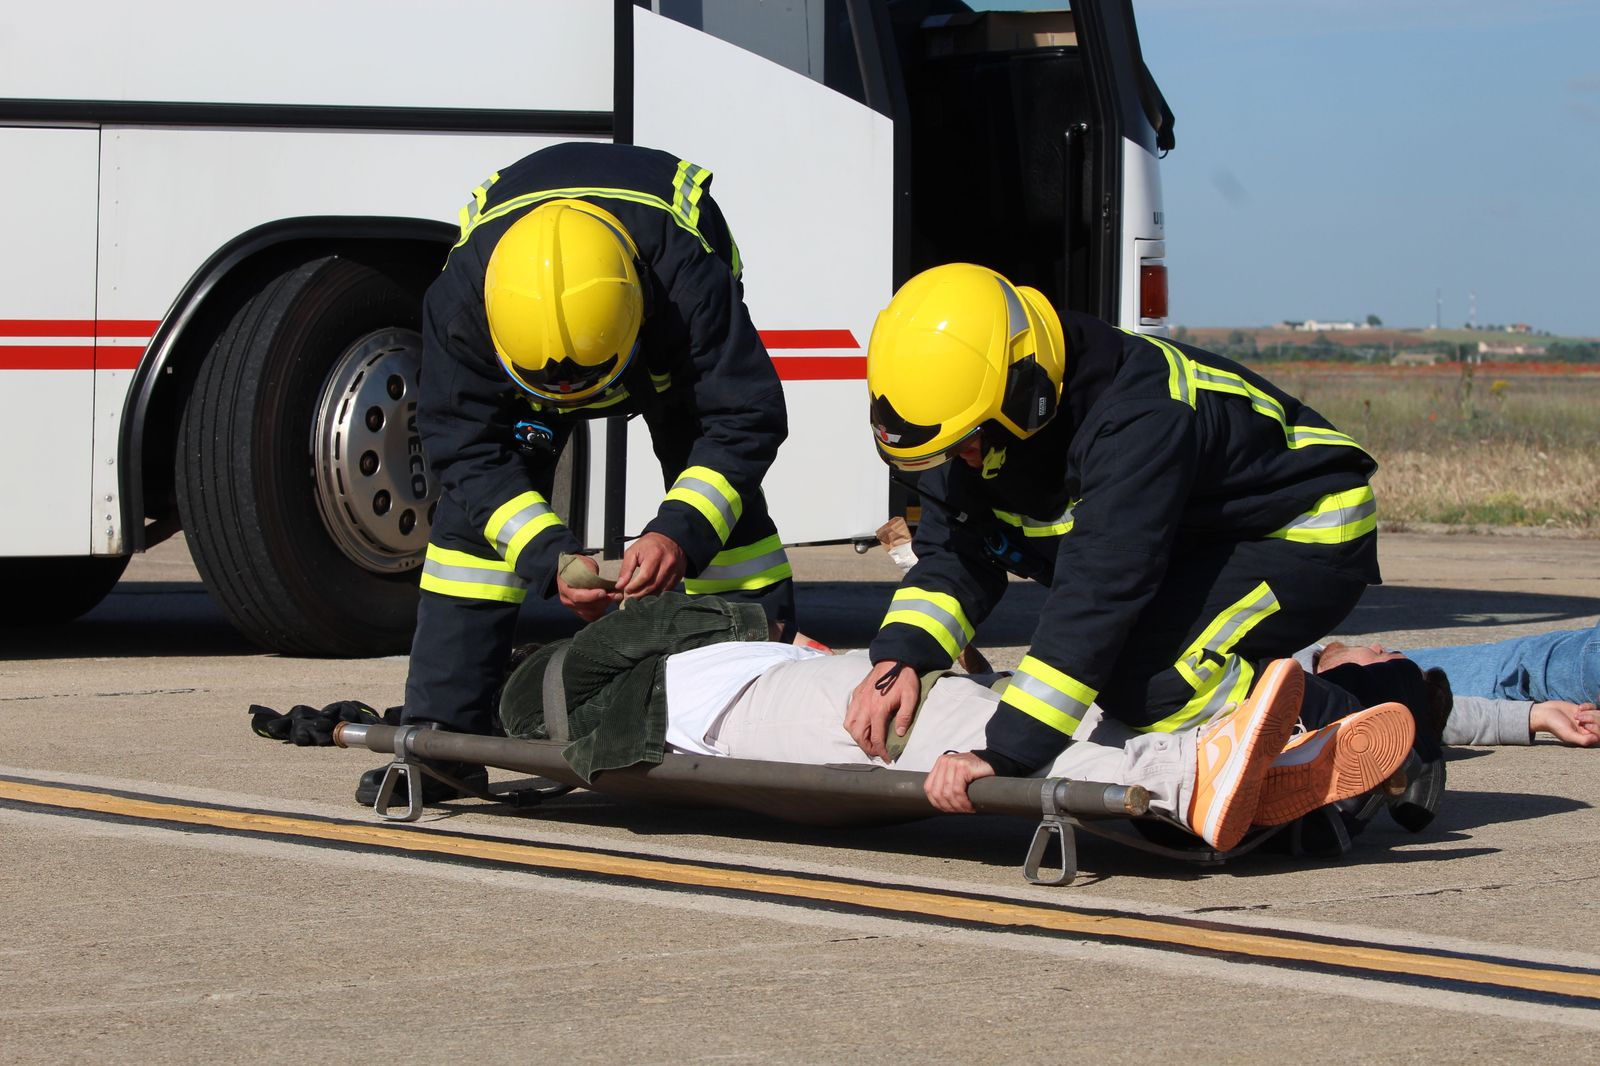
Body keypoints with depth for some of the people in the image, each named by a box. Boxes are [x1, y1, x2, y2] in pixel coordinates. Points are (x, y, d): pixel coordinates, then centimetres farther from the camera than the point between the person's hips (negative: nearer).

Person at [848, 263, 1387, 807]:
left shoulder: (1137, 421, -37)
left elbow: (1097, 594, -41)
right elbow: (951, 556, -6)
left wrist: (1005, 753, -44)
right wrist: (896, 659, -27)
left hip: (1314, 537, -10)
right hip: (1203, 543, 10)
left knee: (1139, 678, -29)